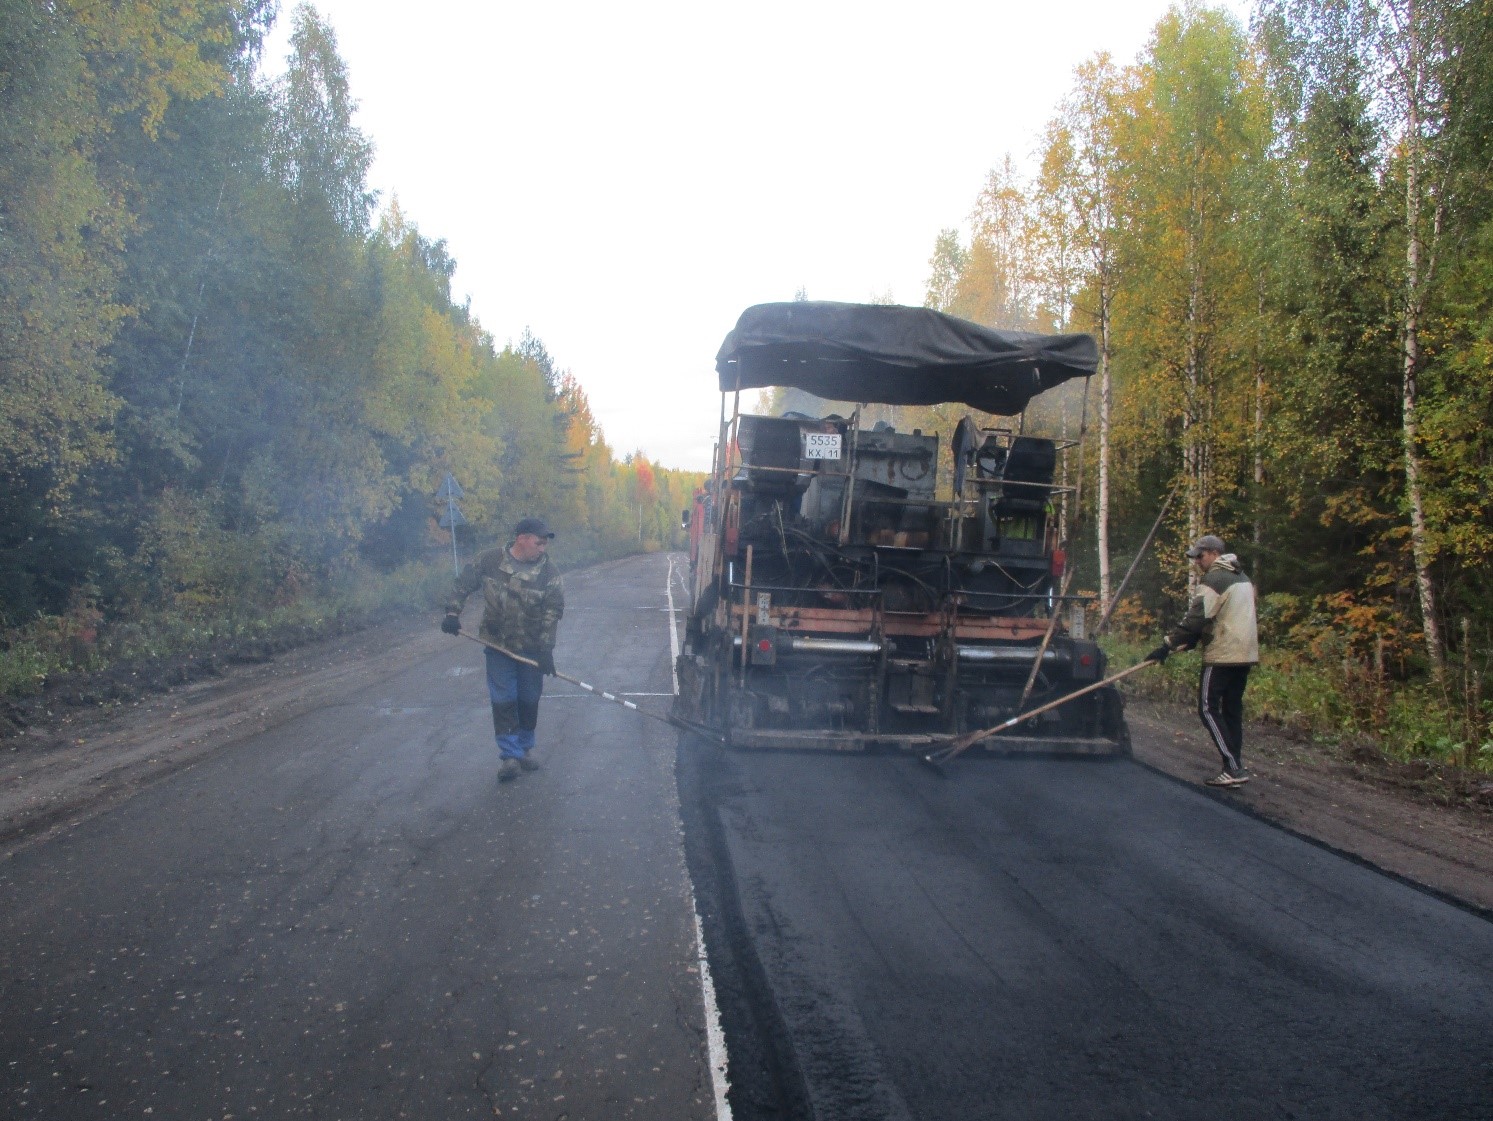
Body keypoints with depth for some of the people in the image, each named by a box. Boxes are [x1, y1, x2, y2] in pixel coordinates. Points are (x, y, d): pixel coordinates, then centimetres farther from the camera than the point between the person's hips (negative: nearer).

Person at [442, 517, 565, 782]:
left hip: (533, 648, 1)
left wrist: (546, 649, -21)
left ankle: (524, 749, 25)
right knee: (503, 700, -2)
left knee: (529, 700, 9)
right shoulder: (490, 561, -7)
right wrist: (452, 613, -12)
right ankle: (510, 755, 5)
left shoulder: (549, 571, -9)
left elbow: (553, 611, -14)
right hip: (498, 645, 0)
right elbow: (462, 584, 2)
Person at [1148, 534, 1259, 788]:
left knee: (1209, 708, -5)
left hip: (1222, 655, -9)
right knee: (1232, 708, 11)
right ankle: (1234, 768, 10)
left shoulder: (1214, 580, -12)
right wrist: (1190, 641, 18)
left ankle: (1233, 768, -12)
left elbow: (1195, 619, -18)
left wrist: (1167, 645, -17)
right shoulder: (1241, 578, 18)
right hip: (1245, 653, 9)